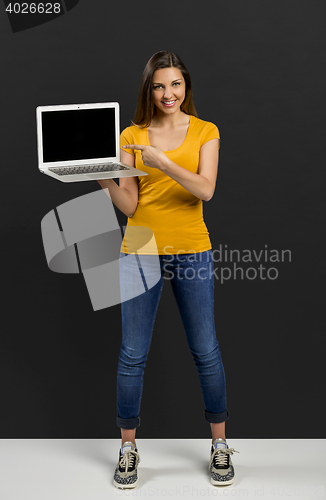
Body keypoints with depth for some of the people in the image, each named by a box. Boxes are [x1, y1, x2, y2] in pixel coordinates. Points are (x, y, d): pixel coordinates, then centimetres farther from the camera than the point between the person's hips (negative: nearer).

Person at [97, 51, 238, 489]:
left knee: (206, 351, 5)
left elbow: (206, 190, -13)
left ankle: (220, 444, 23)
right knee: (133, 354, 3)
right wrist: (104, 177, -19)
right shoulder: (132, 136, 4)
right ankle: (128, 448, 20)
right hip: (141, 251, 1)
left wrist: (164, 163, -25)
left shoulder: (205, 132, 4)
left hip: (191, 251, 0)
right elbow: (129, 206, -2)